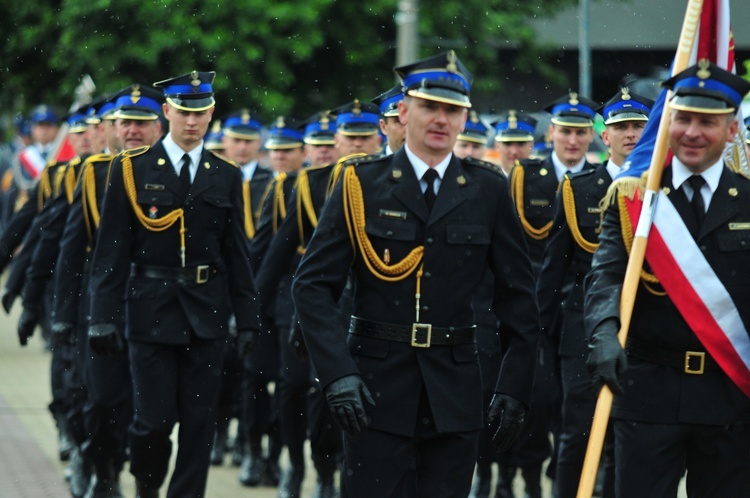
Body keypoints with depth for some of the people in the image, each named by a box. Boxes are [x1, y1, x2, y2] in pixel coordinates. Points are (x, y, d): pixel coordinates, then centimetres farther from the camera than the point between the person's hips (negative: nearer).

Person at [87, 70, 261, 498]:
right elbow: (111, 251, -2)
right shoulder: (132, 170, 0)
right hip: (152, 312, -2)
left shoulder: (227, 177, 7)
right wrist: (104, 317, -8)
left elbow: (239, 254, 8)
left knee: (200, 420, 2)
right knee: (155, 418, -3)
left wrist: (248, 319, 3)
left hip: (207, 314, 2)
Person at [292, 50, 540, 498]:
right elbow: (313, 284, -3)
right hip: (377, 388, -2)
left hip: (454, 392, 2)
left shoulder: (488, 191, 6)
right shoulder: (363, 184, 1)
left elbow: (519, 297, 8)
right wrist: (337, 373, -15)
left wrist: (515, 388, 1)